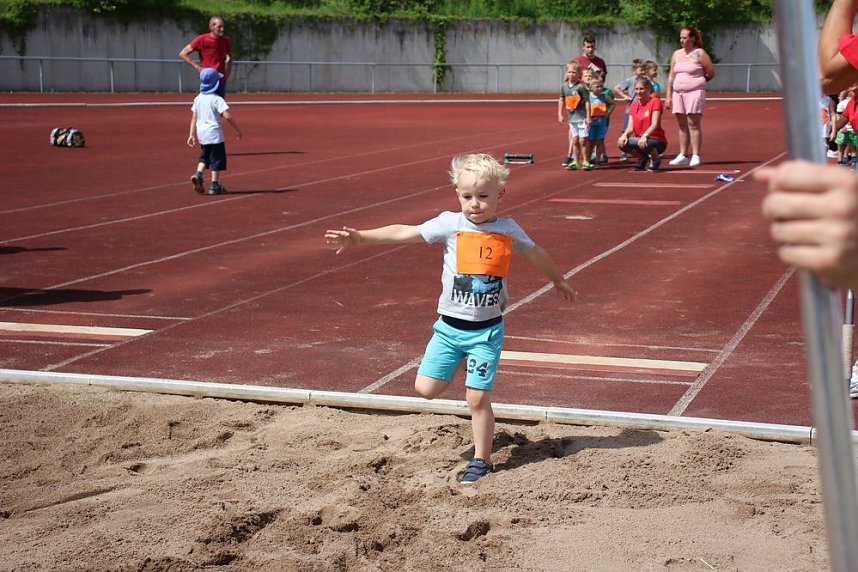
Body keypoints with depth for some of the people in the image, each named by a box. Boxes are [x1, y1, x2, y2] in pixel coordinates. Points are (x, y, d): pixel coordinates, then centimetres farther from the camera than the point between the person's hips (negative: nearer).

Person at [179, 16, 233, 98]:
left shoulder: (225, 40, 3)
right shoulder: (201, 39, -9)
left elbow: (230, 56, 24)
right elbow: (183, 54, -6)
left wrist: (228, 70, 6)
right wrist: (198, 67, -12)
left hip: (221, 81, 5)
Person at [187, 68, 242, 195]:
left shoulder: (198, 98, 6)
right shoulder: (217, 99, -13)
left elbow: (194, 117, 8)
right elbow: (227, 116, -20)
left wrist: (192, 134, 12)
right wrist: (237, 129, -10)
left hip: (201, 134, 6)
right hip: (214, 133, -6)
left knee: (204, 156, 21)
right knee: (217, 159, 4)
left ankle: (198, 175, -2)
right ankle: (215, 186, 5)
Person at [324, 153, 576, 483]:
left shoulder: (508, 230, -2)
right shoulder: (450, 224, -6)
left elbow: (535, 254, 18)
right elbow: (403, 233, -12)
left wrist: (558, 281, 33)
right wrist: (359, 237, -21)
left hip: (486, 330, -1)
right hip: (449, 326, 1)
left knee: (478, 398, -4)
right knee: (426, 388, -3)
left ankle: (481, 461, 13)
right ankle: (460, 366, 28)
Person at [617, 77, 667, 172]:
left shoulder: (655, 102, -7)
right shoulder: (633, 106, 9)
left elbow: (655, 124, -18)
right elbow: (630, 127, 2)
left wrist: (645, 136, -35)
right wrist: (625, 134, -22)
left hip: (658, 140, -5)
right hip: (639, 139, 5)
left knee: (643, 144, -39)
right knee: (622, 143, -24)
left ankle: (656, 158, -3)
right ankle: (643, 157, 5)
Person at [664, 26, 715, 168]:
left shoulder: (699, 53, -3)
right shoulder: (676, 54, 14)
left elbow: (711, 73, -1)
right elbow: (671, 76, 15)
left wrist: (698, 80, 9)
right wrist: (668, 95, 10)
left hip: (695, 92, -6)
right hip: (678, 93, 6)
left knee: (693, 124, -9)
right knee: (682, 125, 7)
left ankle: (695, 156, -8)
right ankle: (683, 155, 11)